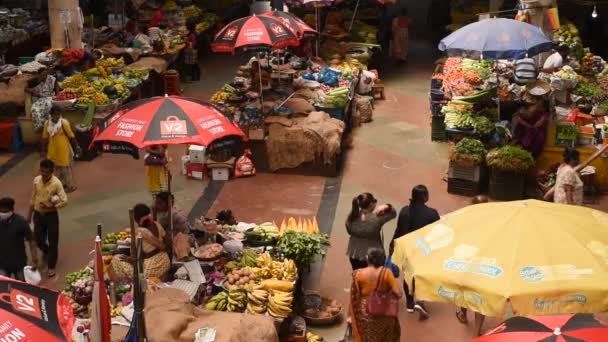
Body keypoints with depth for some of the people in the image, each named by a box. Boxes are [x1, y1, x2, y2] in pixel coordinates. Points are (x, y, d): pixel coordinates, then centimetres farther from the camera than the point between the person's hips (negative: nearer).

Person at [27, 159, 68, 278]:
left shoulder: (56, 183, -18)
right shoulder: (36, 180, -4)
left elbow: (64, 201, -17)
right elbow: (33, 198, 8)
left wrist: (49, 207, -24)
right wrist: (29, 214, 10)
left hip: (51, 215, -4)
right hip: (38, 214, 4)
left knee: (52, 242, 4)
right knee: (38, 240, 12)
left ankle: (51, 267, 19)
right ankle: (47, 252, 46)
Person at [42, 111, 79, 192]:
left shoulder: (64, 123, -17)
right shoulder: (47, 123, -3)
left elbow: (71, 136, -12)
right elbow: (45, 136, 6)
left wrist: (77, 146, -10)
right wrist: (44, 147, 10)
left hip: (63, 149, -5)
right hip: (53, 149, 5)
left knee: (66, 167, 4)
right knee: (56, 167, 16)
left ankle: (71, 186, 17)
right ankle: (61, 183, 33)